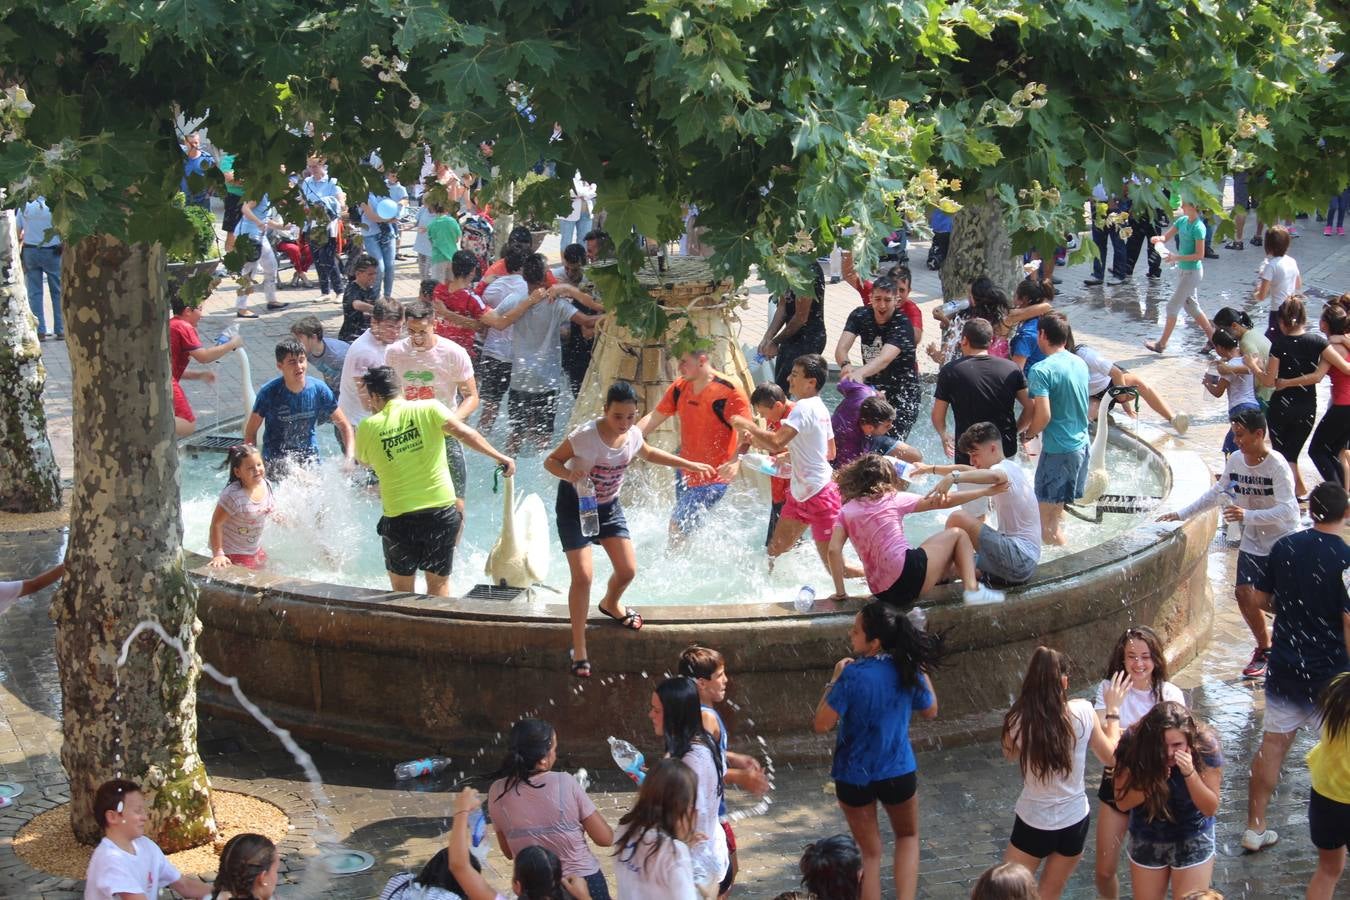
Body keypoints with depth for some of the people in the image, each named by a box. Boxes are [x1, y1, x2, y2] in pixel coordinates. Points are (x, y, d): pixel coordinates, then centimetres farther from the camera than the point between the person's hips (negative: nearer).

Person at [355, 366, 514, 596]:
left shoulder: (368, 427, 0)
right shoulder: (429, 408, -2)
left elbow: (363, 461, 18)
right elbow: (465, 434, -12)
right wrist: (500, 457, -7)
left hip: (398, 518, -1)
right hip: (441, 511, 1)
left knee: (402, 589, 16)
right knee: (439, 583, 17)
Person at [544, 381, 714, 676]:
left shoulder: (633, 435, -10)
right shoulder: (586, 435, -28)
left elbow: (648, 453, 14)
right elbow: (551, 461, -18)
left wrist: (690, 464, 16)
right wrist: (568, 474, -40)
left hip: (609, 506, 6)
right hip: (575, 506, -6)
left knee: (628, 570, 7)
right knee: (583, 576, -14)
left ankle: (610, 604, 45)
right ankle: (579, 650, -1)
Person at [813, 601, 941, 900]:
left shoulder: (853, 675, -24)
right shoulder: (908, 669, -10)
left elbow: (821, 724, -19)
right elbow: (930, 711, 8)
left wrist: (835, 680, -10)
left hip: (855, 777, -3)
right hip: (898, 773, 3)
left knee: (870, 852, 16)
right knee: (908, 836, 27)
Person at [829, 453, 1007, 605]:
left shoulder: (845, 511, 14)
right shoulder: (894, 498, 7)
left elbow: (834, 550, -1)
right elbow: (945, 501, 10)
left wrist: (840, 592, 4)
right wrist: (986, 491, 18)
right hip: (907, 572, -6)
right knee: (958, 535, 17)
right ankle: (972, 589, 1)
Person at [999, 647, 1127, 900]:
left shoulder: (1018, 720, -16)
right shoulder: (1083, 712, -14)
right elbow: (1111, 756, 2)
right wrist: (1113, 708, 13)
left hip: (1033, 824, -2)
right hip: (1074, 822, 2)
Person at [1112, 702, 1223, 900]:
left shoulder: (1205, 746, -24)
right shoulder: (1133, 745, -23)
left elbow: (1210, 808, -19)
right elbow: (1122, 802, -17)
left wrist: (1190, 773, -35)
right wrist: (1153, 782, -34)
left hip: (1193, 839, -1)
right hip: (1146, 839, 1)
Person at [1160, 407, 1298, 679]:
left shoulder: (1277, 467, -22)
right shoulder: (1235, 460, -3)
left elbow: (1288, 510, -29)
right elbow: (1217, 493, 10)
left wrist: (1247, 515, -38)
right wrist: (1181, 514, 6)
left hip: (1284, 541, -6)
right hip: (1253, 542, 6)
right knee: (1245, 594, -1)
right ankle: (1265, 649, 17)